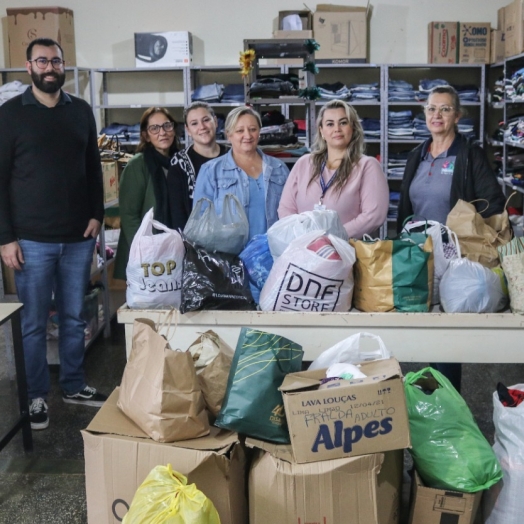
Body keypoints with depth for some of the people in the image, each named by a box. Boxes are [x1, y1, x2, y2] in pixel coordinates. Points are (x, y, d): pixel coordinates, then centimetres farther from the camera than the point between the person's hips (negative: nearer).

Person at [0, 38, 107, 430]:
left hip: (78, 236, 3)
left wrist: (96, 215, 3)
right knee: (33, 323, 5)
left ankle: (74, 386, 29)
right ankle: (37, 396, 20)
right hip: (32, 239, -3)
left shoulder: (81, 111, 8)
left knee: (74, 317, 13)